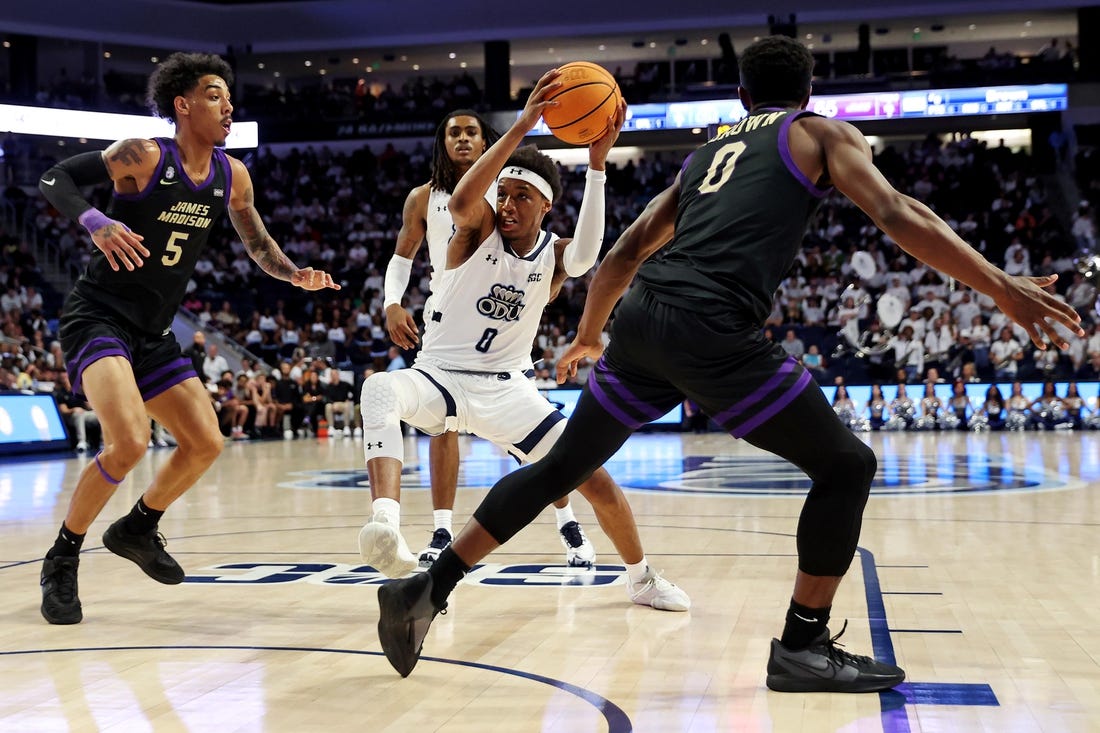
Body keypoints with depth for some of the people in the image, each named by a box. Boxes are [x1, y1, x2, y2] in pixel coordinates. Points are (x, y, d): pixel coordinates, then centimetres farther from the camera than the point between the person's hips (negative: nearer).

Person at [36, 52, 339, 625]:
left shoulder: (232, 177, 4)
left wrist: (297, 275, -5)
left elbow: (259, 245, 15)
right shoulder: (144, 156, -14)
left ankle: (137, 529, 32)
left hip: (153, 332, 7)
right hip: (98, 316, -7)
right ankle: (62, 560, -5)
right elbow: (53, 179, -14)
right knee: (129, 442, -25)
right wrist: (96, 221, -33)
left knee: (205, 443, 7)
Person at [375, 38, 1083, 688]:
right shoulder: (822, 134, 16)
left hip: (641, 317, 6)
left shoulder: (705, 155, 30)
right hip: (711, 329, -6)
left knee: (560, 468, 21)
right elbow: (898, 215, -2)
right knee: (846, 465, 9)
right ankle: (803, 646, 10)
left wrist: (588, 337, 46)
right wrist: (1003, 287, -5)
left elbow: (625, 254, 32)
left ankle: (427, 591, 21)